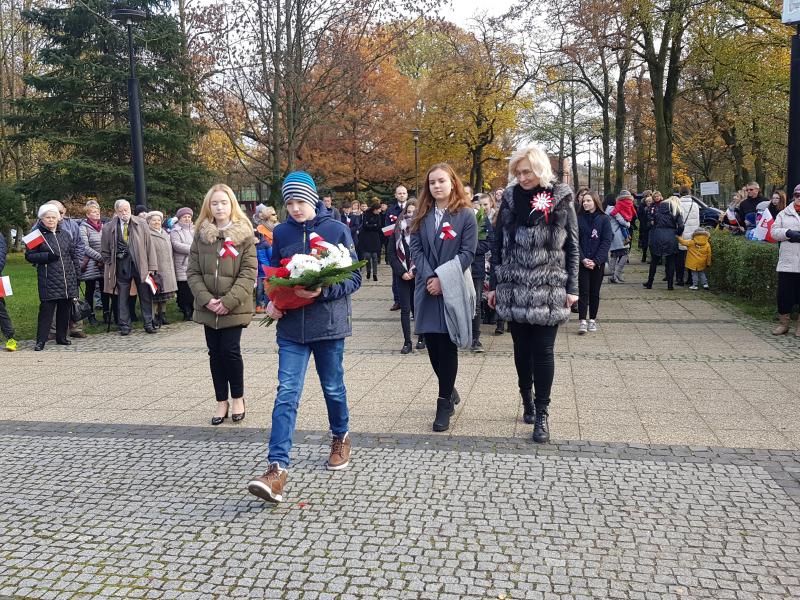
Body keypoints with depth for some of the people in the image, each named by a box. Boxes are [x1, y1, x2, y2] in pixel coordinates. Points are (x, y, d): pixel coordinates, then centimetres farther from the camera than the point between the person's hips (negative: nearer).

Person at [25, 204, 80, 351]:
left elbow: (74, 254, 17)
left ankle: (61, 337, 21)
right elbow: (29, 255, -3)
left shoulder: (65, 234, 13)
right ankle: (41, 340, 0)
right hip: (48, 280, -4)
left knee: (64, 309, 10)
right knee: (46, 309, -6)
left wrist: (78, 273, 11)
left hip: (68, 279, 5)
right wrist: (47, 256, -17)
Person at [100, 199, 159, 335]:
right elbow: (104, 250, 12)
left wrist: (151, 266, -4)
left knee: (145, 296, 4)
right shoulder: (109, 228, 2)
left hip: (140, 265, 0)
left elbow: (149, 244, 1)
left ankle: (148, 324, 14)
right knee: (122, 297, 5)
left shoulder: (141, 223, 1)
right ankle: (124, 325, 15)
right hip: (121, 267, 0)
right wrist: (111, 264, 5)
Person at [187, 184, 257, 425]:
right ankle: (221, 402, 20)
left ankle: (237, 398, 16)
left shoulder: (244, 234, -3)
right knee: (215, 353, 8)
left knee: (231, 350, -5)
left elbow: (249, 272, -9)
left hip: (235, 307, -3)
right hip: (208, 307, 3)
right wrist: (206, 299, -11)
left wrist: (229, 301, -16)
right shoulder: (201, 235, 6)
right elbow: (192, 271, 3)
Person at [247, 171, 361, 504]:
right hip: (291, 326, 2)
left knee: (333, 388, 14)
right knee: (287, 393, -7)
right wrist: (271, 301, -5)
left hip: (328, 324, -2)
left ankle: (341, 437, 41)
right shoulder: (281, 233, 5)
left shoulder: (337, 230, -5)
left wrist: (322, 291, -21)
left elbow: (354, 278, -5)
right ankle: (277, 468, -10)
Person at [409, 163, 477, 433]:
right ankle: (449, 389, 28)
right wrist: (428, 277, -12)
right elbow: (416, 249, 4)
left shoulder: (465, 215, -1)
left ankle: (445, 403, 9)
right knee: (432, 343, 5)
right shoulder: (422, 216, 11)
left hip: (452, 289, -4)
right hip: (427, 288, 4)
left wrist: (442, 278, -15)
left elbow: (467, 253, -7)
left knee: (446, 346, -2)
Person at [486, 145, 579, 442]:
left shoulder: (561, 198, 0)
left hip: (548, 289, -2)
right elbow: (498, 244, 9)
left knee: (543, 350, -1)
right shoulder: (510, 198, 5)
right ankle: (527, 398, 29)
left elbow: (572, 246, 2)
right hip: (514, 287, 2)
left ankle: (541, 413, 8)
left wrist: (572, 287, -1)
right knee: (522, 347, 11)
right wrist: (493, 284, 7)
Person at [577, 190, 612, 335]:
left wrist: (596, 260, -14)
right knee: (583, 291, -4)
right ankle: (582, 321, -5)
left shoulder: (604, 219, -1)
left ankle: (593, 319, 18)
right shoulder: (579, 219, 2)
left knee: (595, 291, 8)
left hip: (598, 262, 0)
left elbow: (607, 241, -6)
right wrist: (583, 259, -13)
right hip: (583, 261, 0)